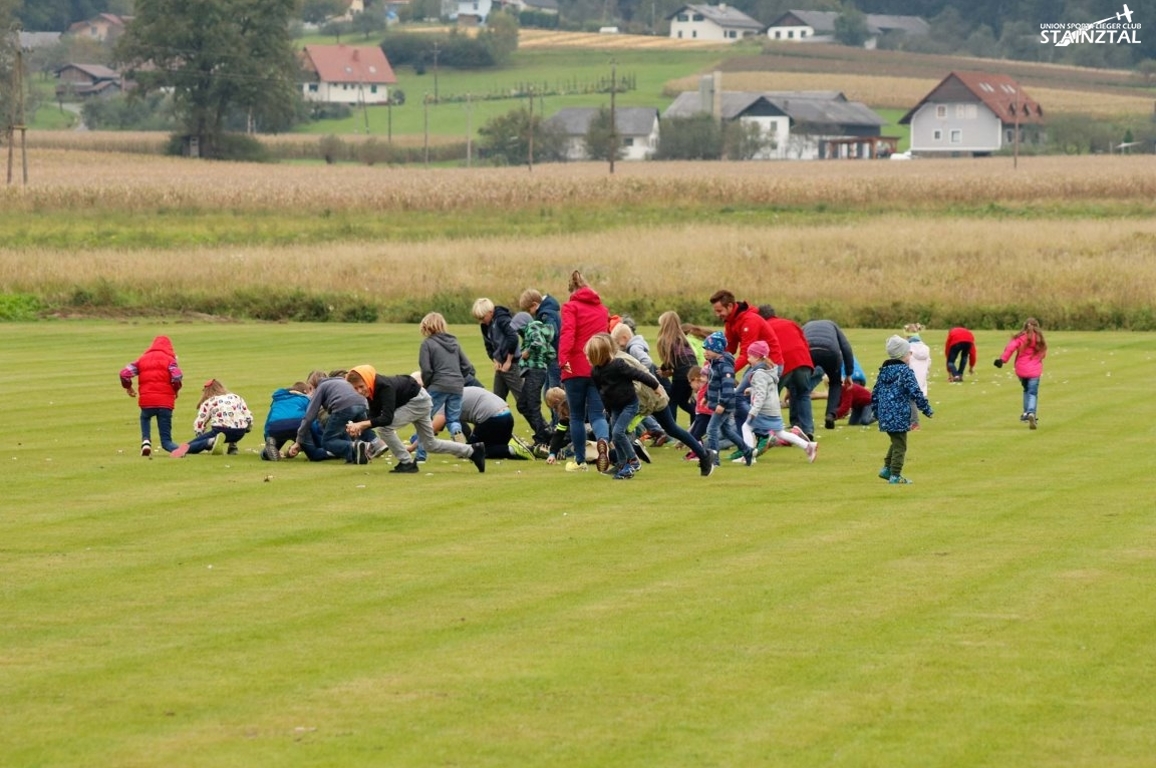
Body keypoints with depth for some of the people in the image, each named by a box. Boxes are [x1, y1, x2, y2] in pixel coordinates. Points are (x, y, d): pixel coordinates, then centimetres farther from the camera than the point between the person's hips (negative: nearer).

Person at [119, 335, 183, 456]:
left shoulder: (142, 359, 15)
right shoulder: (169, 359, 6)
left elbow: (124, 373, 6)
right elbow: (177, 376, -11)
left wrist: (128, 387, 24)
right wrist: (176, 389, 9)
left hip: (146, 400, 1)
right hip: (165, 401, -1)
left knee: (145, 418, 36)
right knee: (166, 440, 4)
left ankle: (146, 441, 10)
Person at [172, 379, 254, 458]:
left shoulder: (208, 403, 7)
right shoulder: (237, 398, 17)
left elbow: (199, 424, 1)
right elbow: (249, 418, 12)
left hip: (221, 430, -4)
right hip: (240, 433, 4)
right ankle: (232, 446, 17)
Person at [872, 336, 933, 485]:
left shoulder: (884, 370, 11)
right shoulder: (906, 371, -11)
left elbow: (875, 393, 16)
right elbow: (916, 393, -15)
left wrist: (876, 412, 26)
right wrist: (927, 410, -5)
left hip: (884, 415, 8)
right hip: (899, 416, -7)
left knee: (895, 442, 23)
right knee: (900, 445, 0)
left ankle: (887, 468, 22)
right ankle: (895, 476, 0)